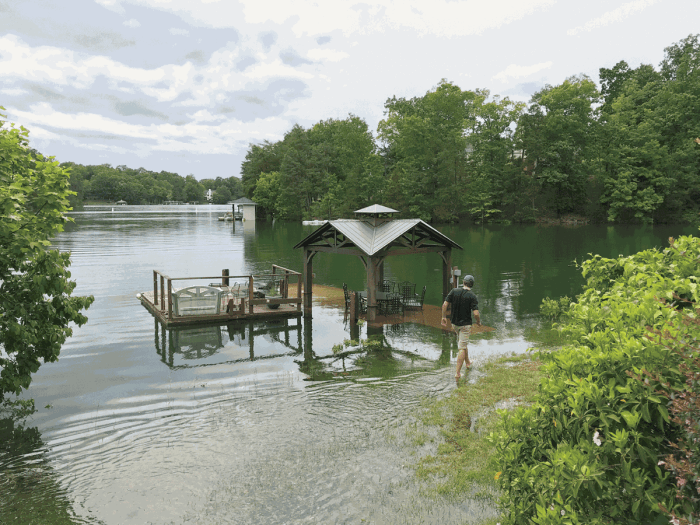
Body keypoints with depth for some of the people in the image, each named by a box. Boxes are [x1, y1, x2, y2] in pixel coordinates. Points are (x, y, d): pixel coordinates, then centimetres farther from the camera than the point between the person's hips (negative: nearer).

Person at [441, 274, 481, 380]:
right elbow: (476, 313, -20)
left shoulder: (454, 291, -5)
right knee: (462, 348, -1)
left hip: (455, 323, 4)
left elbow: (445, 305, -9)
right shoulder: (472, 296, -15)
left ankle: (468, 363, 44)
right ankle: (457, 373, -4)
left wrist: (444, 317, 5)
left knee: (462, 343, 27)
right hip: (465, 324, -4)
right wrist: (479, 322, 0)